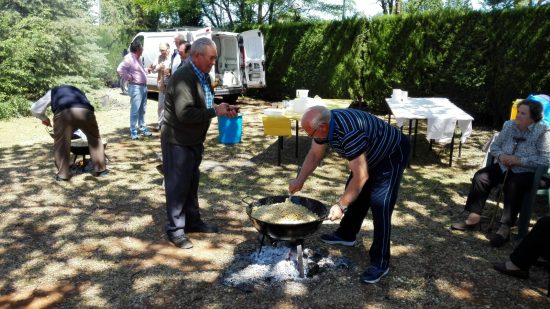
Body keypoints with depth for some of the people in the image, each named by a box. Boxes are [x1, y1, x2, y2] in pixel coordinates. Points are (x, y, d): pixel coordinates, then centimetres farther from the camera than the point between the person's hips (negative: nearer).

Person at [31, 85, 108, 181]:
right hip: (85, 111, 2)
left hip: (64, 113, -2)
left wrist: (44, 118, 52)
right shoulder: (77, 91, 45)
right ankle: (101, 169, 21)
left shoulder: (52, 92, 38)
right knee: (95, 139, 19)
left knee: (61, 143, 13)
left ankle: (62, 174, 14)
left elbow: (35, 109, 35)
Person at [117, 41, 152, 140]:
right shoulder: (129, 58, -14)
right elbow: (120, 69, -26)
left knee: (142, 110, 16)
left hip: (143, 86, 9)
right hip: (136, 87, -9)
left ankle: (142, 128, 27)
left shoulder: (137, 58, 16)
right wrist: (129, 78, -19)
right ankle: (133, 132, -2)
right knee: (135, 110, -6)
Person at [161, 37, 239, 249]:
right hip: (177, 142, -9)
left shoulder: (203, 76, 8)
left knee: (192, 183, 18)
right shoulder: (183, 77, -22)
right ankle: (175, 230, 15)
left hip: (194, 141, 9)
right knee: (178, 186, 1)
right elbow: (184, 113, -29)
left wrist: (223, 109, 2)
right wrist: (215, 111, -23)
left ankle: (193, 221, 33)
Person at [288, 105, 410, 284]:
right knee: (354, 193, 17)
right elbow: (314, 155, 1)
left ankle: (380, 263, -6)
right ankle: (346, 235, 36)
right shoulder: (323, 124, -14)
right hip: (370, 154, 9)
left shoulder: (349, 133, -40)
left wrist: (341, 205, -33)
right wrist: (299, 181, -6)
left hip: (392, 154, -9)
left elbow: (361, 176, -37)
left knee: (380, 206, -15)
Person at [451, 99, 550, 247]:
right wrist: (501, 156, -11)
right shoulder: (509, 125, 5)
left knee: (513, 187, -35)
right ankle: (474, 218, -13)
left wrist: (519, 160, -23)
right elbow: (495, 146, 12)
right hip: (504, 167, 5)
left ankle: (505, 229, -27)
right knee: (480, 177, -18)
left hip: (527, 172, -5)